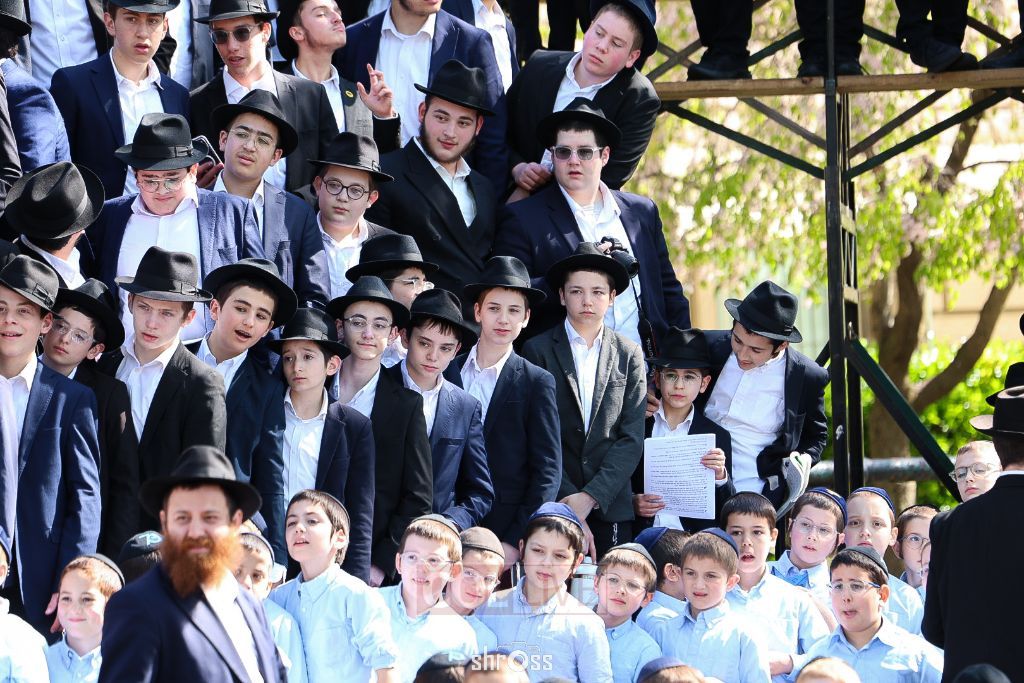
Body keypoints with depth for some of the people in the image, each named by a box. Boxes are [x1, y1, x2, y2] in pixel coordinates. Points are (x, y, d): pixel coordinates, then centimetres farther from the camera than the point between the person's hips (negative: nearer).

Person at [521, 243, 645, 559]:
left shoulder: (629, 355, 10)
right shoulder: (538, 350, 3)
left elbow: (631, 438, 4)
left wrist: (591, 496, -8)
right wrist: (567, 503, -11)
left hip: (611, 507, 2)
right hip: (552, 506, -2)